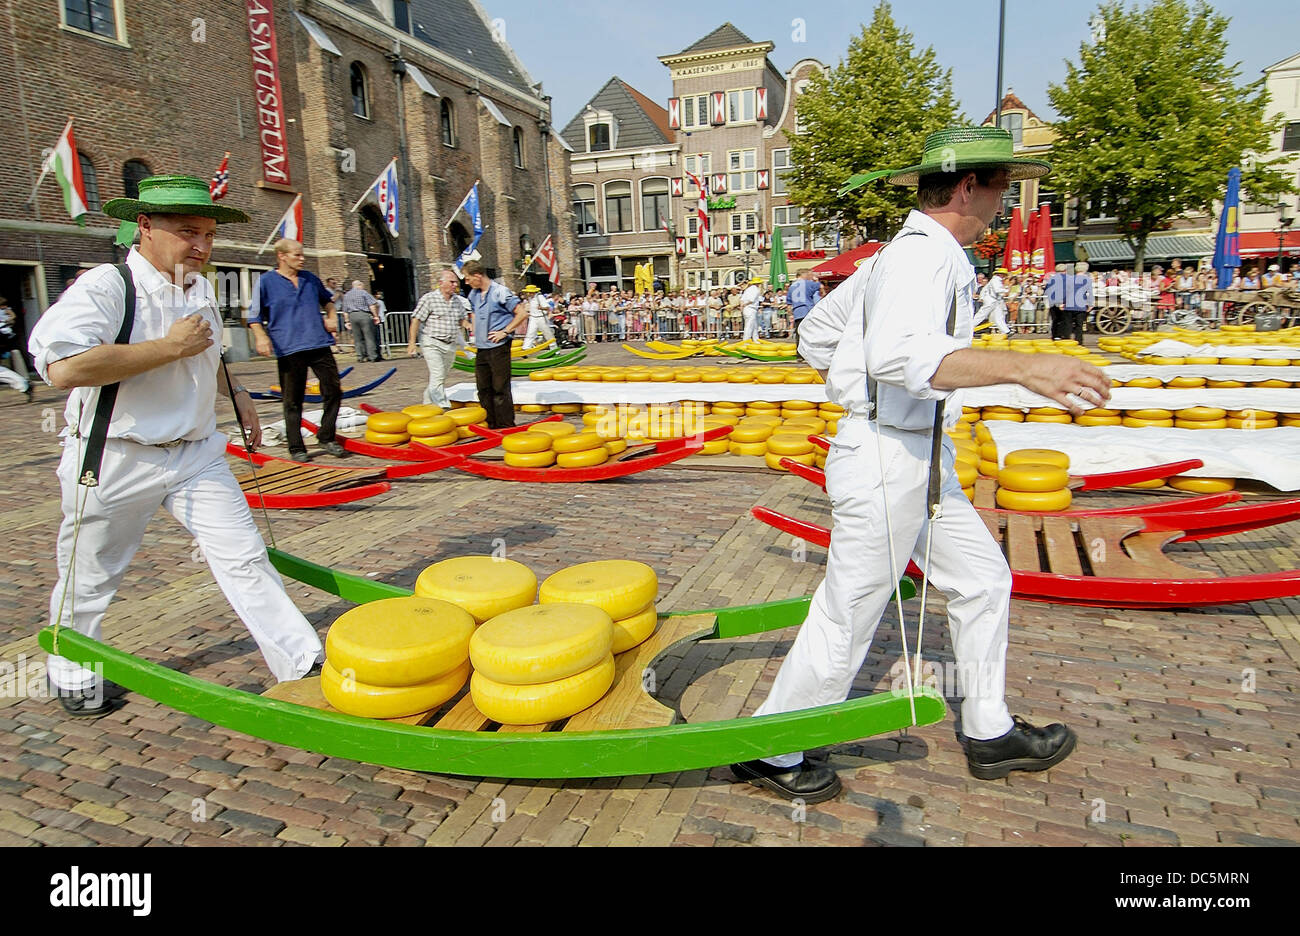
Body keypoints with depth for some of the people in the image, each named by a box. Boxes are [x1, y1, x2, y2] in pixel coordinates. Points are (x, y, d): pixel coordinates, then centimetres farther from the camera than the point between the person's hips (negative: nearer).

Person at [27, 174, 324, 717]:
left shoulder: (201, 290, 9)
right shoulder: (103, 287, -17)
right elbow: (63, 369, -32)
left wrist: (235, 394, 21)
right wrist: (171, 347, -27)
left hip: (197, 454, 5)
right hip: (117, 461, -5)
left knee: (245, 558, -2)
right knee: (90, 579, 14)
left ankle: (302, 662, 2)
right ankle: (73, 678, 38)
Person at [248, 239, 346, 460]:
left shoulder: (310, 278, 14)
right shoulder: (266, 281, 2)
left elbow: (327, 300, 32)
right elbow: (254, 315, 3)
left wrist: (331, 317, 14)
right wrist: (261, 336, -13)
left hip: (319, 345, 4)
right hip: (289, 350, -4)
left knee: (333, 392, 2)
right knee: (292, 402, 2)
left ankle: (326, 438, 17)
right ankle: (296, 448, 11)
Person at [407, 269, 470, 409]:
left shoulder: (457, 300, 9)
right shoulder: (429, 298, -9)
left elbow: (462, 320, 23)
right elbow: (416, 320, -9)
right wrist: (412, 342, -14)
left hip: (450, 345, 7)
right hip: (432, 343, -6)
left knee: (443, 377, 13)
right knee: (437, 376, -15)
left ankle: (427, 403, 29)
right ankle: (443, 407, -18)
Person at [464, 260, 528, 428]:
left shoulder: (500, 292, -11)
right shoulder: (473, 294, 11)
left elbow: (522, 313, -14)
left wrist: (505, 332, -14)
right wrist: (476, 335, 15)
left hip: (498, 347, -7)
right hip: (481, 349, 7)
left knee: (500, 388, -3)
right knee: (484, 388, 11)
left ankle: (506, 426, 4)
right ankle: (490, 425, 21)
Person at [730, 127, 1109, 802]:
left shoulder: (893, 255, 14)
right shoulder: (923, 254, -17)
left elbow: (815, 335, 20)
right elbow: (901, 354, -37)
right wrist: (1023, 366, -43)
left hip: (920, 458, 11)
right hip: (889, 462, -11)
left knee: (982, 580, 19)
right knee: (846, 619, 1)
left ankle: (990, 733, 34)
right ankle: (771, 752, 20)